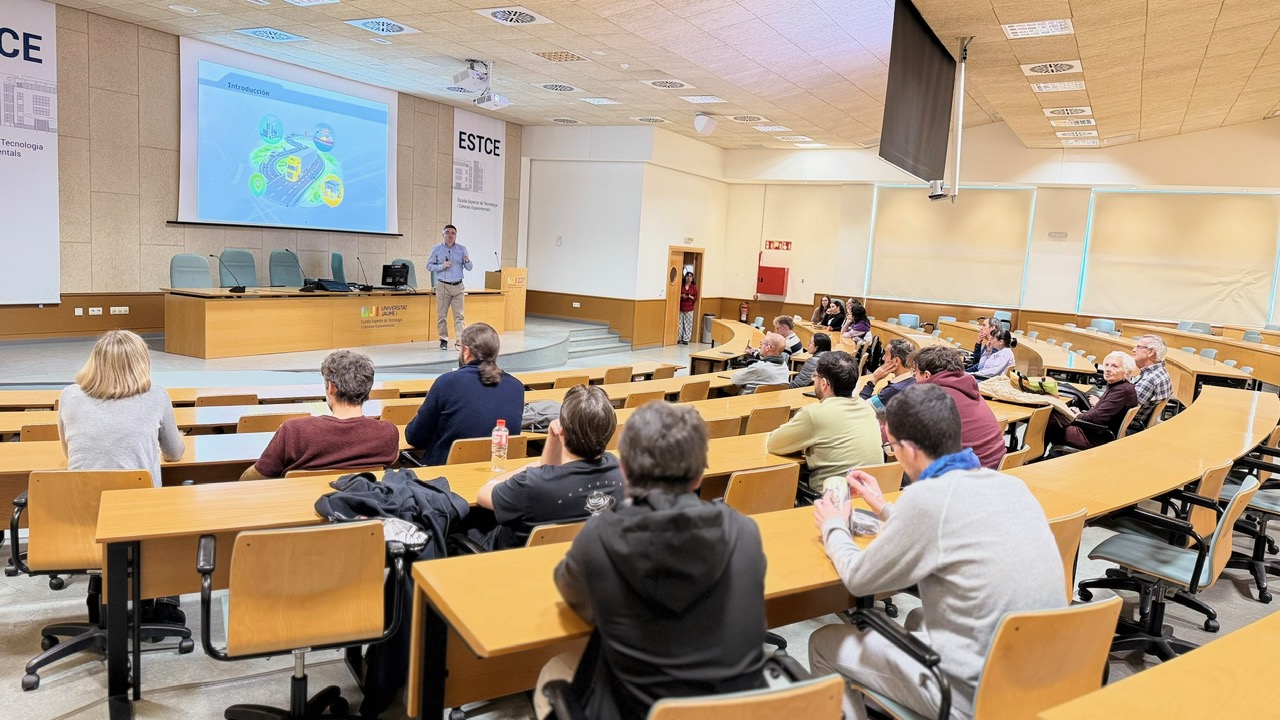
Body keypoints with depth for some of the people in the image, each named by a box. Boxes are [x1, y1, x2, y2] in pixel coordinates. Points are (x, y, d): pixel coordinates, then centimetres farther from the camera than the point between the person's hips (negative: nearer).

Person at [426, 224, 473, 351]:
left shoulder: (462, 249, 6)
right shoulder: (437, 249, 4)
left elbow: (469, 268, 5)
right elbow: (429, 265, 3)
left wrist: (467, 261, -18)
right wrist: (442, 266, -12)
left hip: (458, 286, 1)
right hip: (443, 286, 0)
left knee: (459, 315, -4)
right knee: (441, 315, 2)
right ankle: (443, 340, 11)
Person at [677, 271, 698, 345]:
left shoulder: (694, 287, 4)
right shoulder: (681, 286, 3)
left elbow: (696, 298, 5)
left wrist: (690, 297, -14)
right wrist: (681, 296, -11)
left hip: (689, 309, 0)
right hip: (681, 308, 0)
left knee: (688, 324, -1)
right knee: (680, 324, 1)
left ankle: (686, 339, 6)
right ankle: (679, 339, 9)